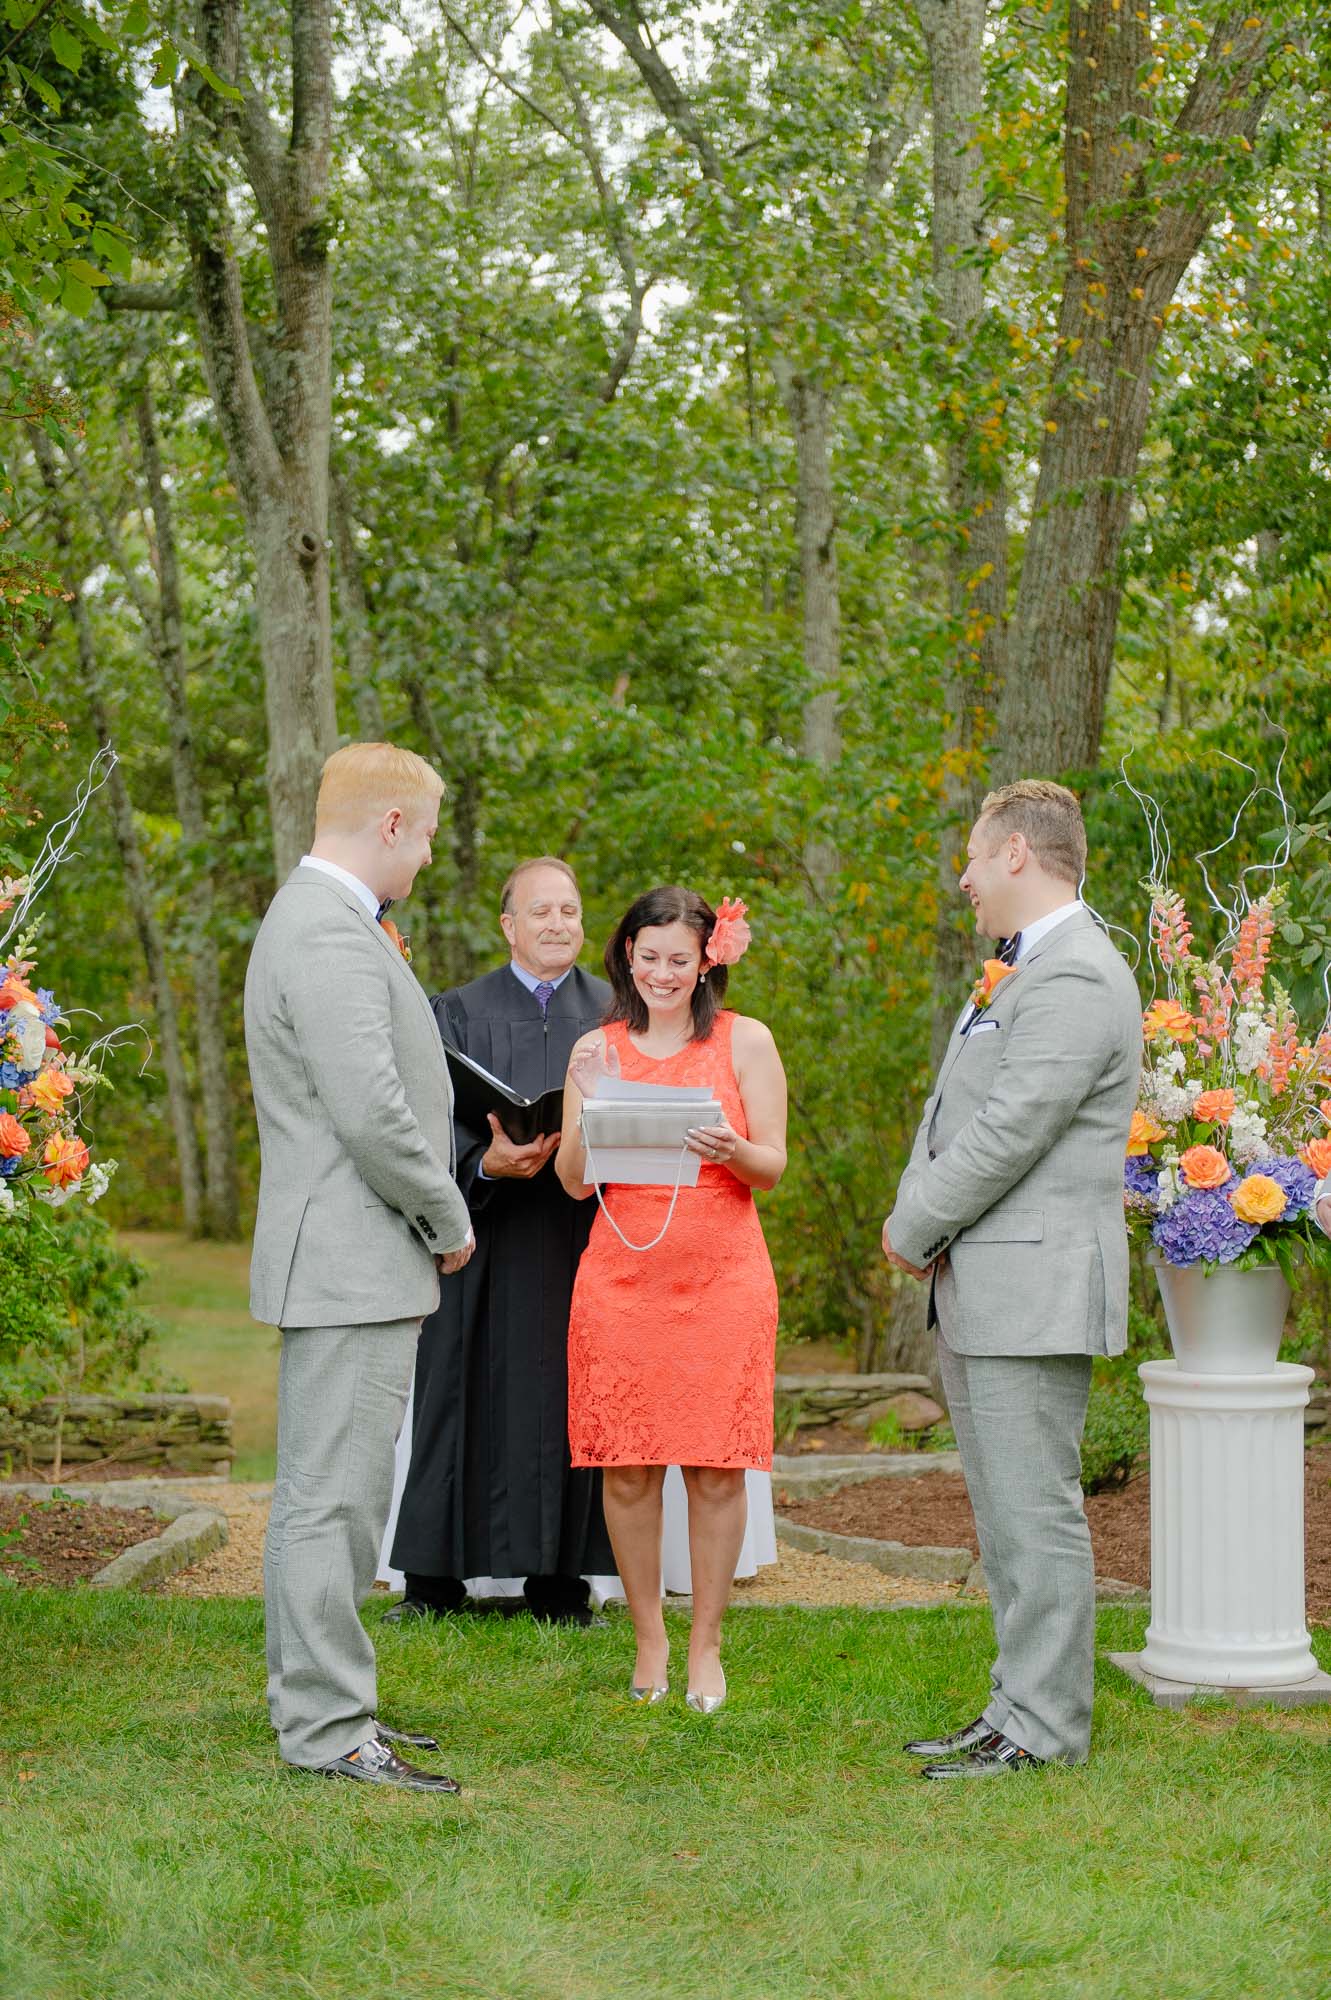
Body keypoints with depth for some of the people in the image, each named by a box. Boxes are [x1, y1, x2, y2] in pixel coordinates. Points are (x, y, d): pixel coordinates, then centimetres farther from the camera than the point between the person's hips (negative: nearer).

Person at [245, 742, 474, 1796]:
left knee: (329, 1492, 15)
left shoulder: (325, 921, 17)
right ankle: (326, 1727, -3)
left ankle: (319, 1702, 24)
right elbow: (372, 1114, -24)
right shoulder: (329, 935, -18)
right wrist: (449, 1221, -11)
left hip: (353, 1261, 11)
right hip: (352, 1263, -11)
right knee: (331, 1496, -7)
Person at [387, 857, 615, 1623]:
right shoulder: (461, 1013, 9)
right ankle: (436, 1576, 8)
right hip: (488, 1242, -1)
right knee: (467, 1400, 1)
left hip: (579, 1237, 1)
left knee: (567, 1403, 1)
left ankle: (558, 1578, 8)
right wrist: (486, 1163, -22)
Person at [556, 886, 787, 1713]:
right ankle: (649, 1638, 15)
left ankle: (706, 1645, 10)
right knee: (627, 1467, 1)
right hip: (621, 1275, 2)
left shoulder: (745, 1041, 4)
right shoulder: (596, 1050, 9)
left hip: (722, 1276, -1)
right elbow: (575, 1181, 7)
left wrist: (731, 1151, -19)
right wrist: (590, 1112, -11)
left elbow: (773, 1166, 2)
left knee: (717, 1467, -2)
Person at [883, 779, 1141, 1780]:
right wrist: (919, 1219, 3)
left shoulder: (1076, 980, -16)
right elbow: (956, 1112, 20)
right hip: (981, 1294, 11)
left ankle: (1044, 1727, 0)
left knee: (1036, 1513, -5)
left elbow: (1008, 1133, -21)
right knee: (1005, 1517, 15)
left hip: (1035, 1292, -11)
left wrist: (913, 1229, -9)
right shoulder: (1020, 973, 19)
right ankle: (1023, 1705, 23)